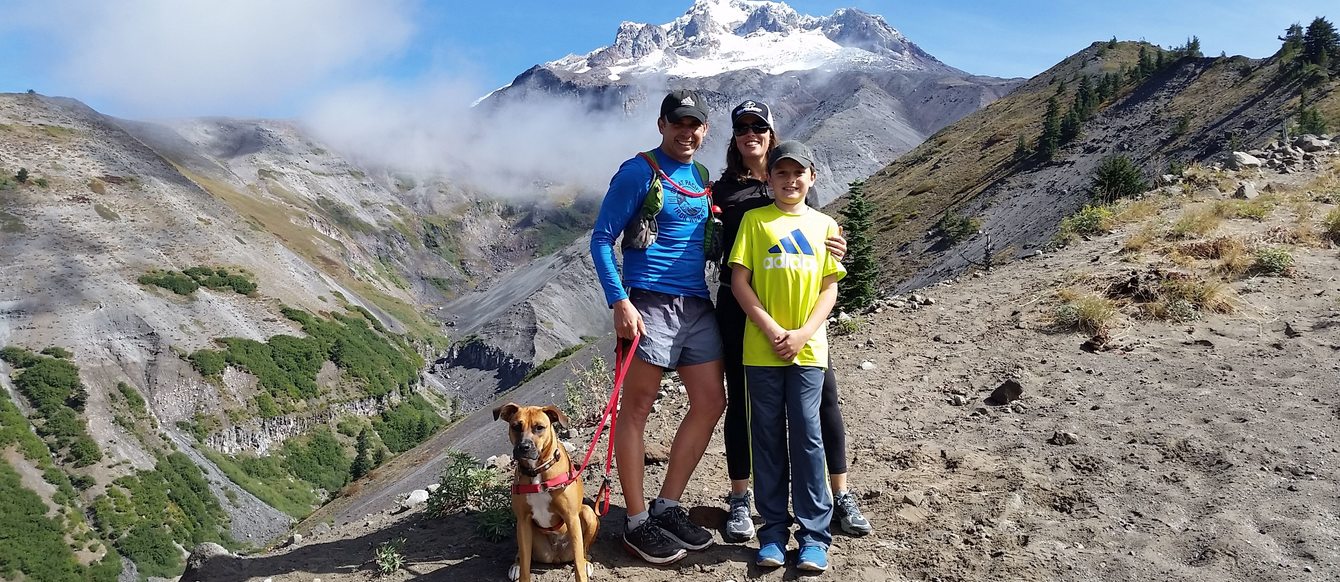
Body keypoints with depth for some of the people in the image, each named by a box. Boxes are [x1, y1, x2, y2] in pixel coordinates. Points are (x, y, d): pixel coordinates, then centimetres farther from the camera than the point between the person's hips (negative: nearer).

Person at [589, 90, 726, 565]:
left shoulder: (703, 178, 15)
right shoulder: (638, 172, -5)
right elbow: (601, 240, -8)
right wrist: (620, 302, -18)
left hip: (697, 306, 8)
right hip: (650, 304, -7)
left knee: (711, 403, 6)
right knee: (636, 410, -1)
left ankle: (667, 507, 18)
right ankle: (636, 522, 10)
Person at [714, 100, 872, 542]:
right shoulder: (724, 189, 8)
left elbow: (819, 238, 12)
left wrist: (836, 249, -10)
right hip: (741, 307, -1)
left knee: (824, 396, 0)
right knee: (742, 401, 6)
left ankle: (841, 497, 13)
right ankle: (739, 500, 18)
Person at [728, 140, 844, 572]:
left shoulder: (824, 225, 9)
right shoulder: (754, 220, 5)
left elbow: (830, 288, 5)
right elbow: (739, 281, -1)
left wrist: (802, 334, -9)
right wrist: (771, 329, -11)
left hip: (808, 349, 1)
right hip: (761, 349, 0)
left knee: (806, 437, 1)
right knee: (767, 438, 5)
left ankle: (814, 534, 10)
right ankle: (773, 531, 15)